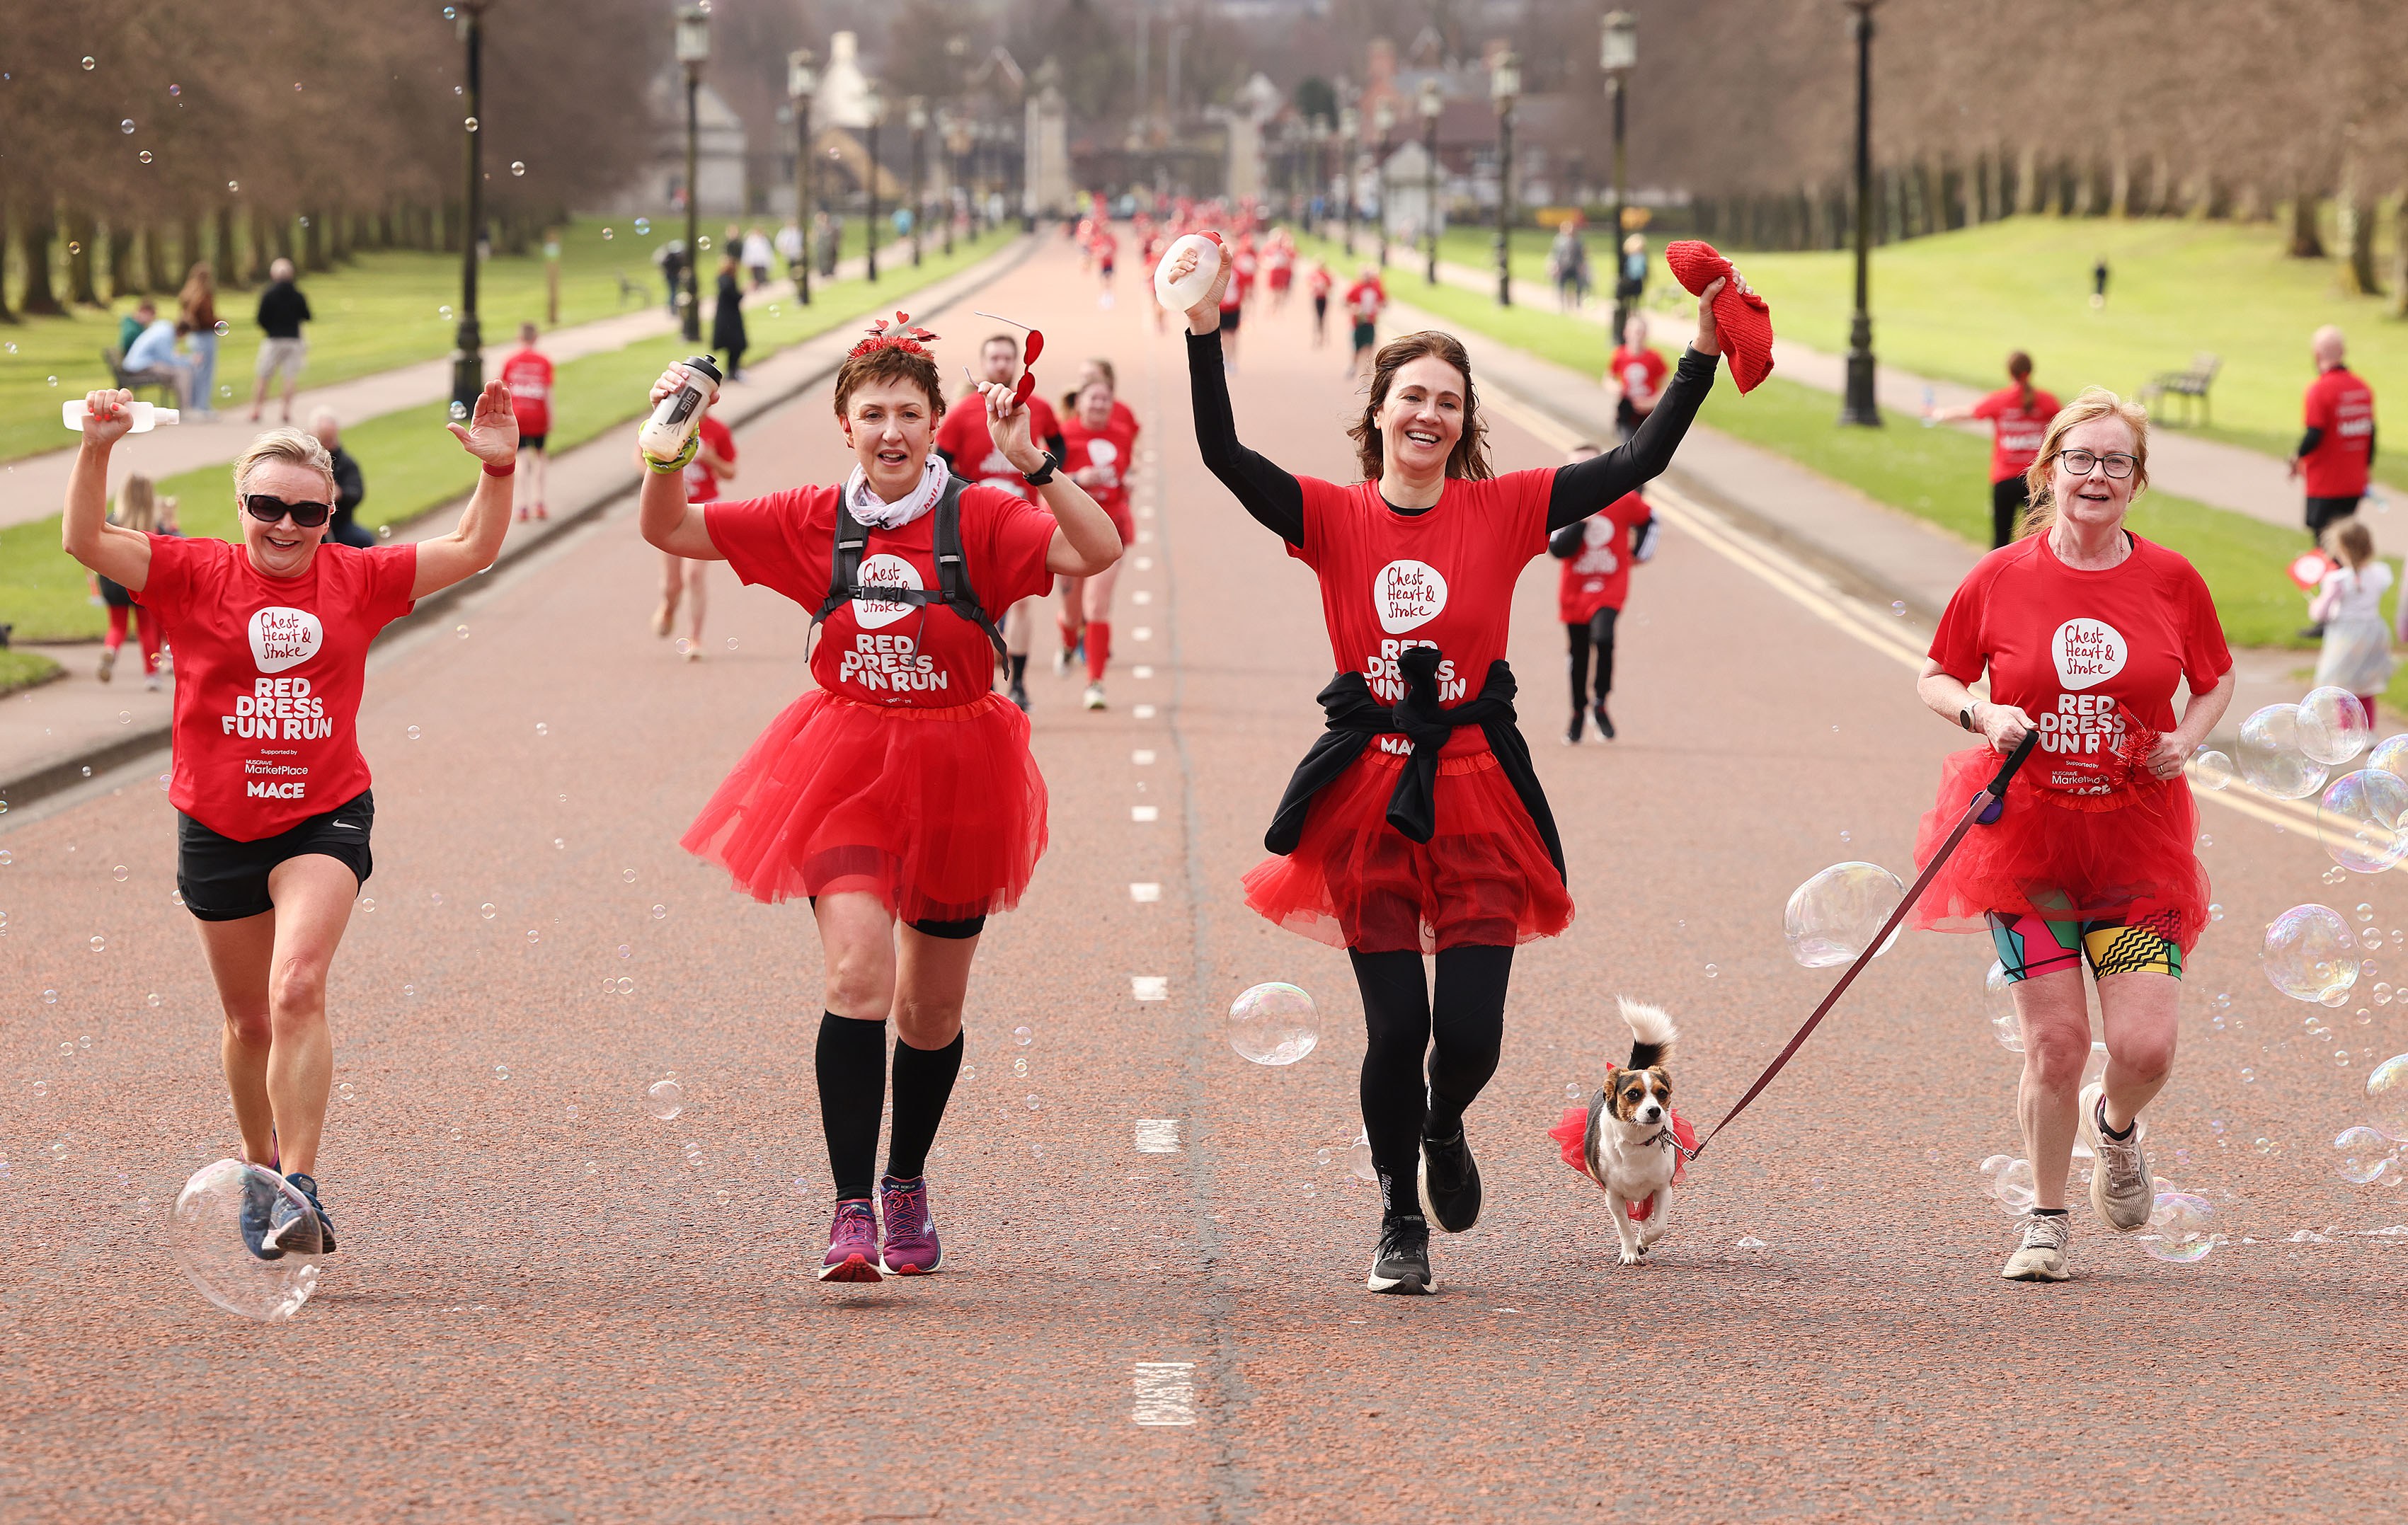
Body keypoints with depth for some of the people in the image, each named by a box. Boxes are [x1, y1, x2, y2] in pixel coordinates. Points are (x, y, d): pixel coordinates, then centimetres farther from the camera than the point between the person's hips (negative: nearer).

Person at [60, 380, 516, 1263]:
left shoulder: (357, 581, 1)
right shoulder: (196, 576, -3)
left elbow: (473, 550, 3)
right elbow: (85, 541, -11)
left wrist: (497, 470, -11)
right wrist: (96, 450, -24)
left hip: (325, 818, -1)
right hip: (218, 826, 1)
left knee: (298, 990, -22)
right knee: (249, 1020, 13)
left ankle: (299, 1191, -24)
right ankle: (260, 1170, 36)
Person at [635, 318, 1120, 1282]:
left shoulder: (980, 521, -9)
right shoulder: (815, 523, -1)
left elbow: (1098, 552, -24)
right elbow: (669, 531, 4)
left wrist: (1032, 462, -33)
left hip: (954, 777, 0)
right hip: (845, 767, 0)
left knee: (933, 1007, 13)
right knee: (858, 976, -20)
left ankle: (906, 1186, 38)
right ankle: (851, 1212, -19)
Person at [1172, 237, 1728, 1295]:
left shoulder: (1502, 511, 3)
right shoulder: (1334, 517, 1)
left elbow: (1638, 463, -1)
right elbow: (1222, 453, -11)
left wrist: (1702, 354, -9)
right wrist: (1205, 332, -20)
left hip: (1475, 789, 1)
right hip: (1369, 790, -1)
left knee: (1471, 1031, -4)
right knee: (1396, 1025, -2)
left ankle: (1444, 1131, 33)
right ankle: (1401, 1219, 20)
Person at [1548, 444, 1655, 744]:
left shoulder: (1622, 499, -5)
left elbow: (1648, 520, 15)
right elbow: (1557, 549, -16)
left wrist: (1639, 553, 7)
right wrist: (1581, 521, -24)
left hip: (1610, 587, -2)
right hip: (1575, 591, 2)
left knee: (1603, 638, -25)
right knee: (1578, 654, 12)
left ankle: (1600, 705, -7)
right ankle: (1578, 713, 31)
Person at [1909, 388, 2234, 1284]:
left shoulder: (2172, 581, -1)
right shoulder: (2000, 580, -3)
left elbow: (2216, 682, 13)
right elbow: (1934, 680, 7)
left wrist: (2186, 739, -6)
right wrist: (1983, 715, -13)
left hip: (2137, 840, 1)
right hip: (2026, 834, -1)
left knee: (2145, 1046, -9)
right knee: (2055, 1043, -4)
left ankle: (2115, 1126, 28)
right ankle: (2046, 1221, 17)